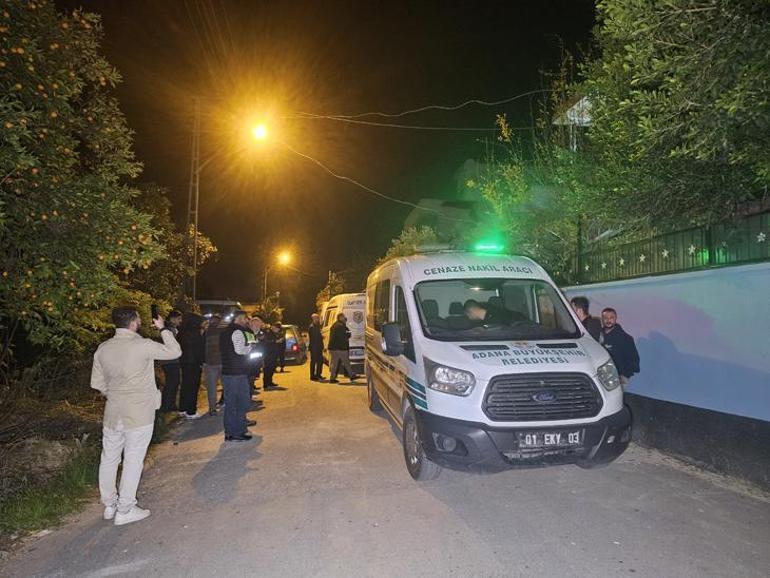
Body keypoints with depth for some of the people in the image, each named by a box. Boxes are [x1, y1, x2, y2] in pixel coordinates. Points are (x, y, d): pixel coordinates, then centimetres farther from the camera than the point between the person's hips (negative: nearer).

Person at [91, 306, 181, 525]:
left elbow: (97, 383, 8)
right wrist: (163, 329, 5)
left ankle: (110, 504, 30)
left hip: (113, 413, 6)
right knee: (133, 460, 4)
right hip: (139, 414, -6)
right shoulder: (143, 345, -17)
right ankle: (125, 510, 12)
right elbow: (175, 351, -5)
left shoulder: (103, 348, 1)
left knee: (109, 458, 16)